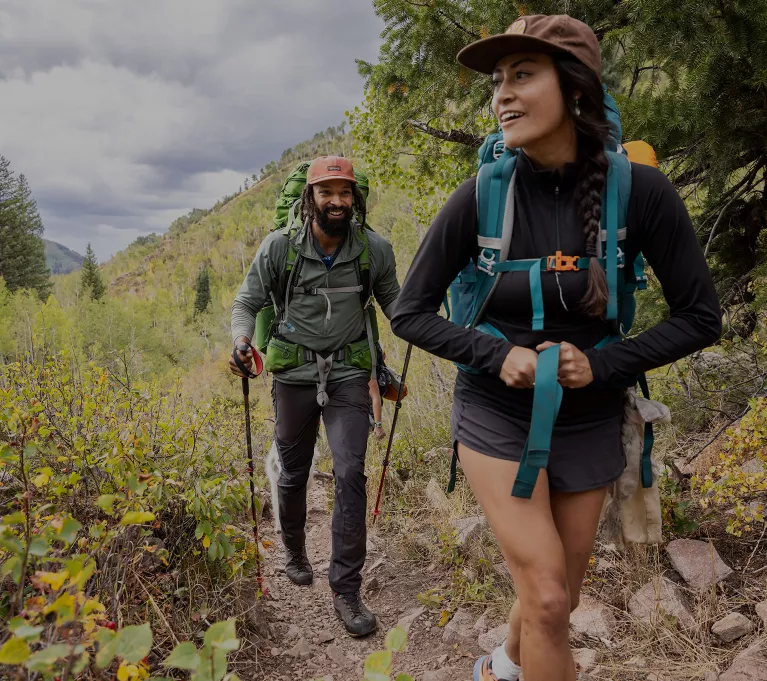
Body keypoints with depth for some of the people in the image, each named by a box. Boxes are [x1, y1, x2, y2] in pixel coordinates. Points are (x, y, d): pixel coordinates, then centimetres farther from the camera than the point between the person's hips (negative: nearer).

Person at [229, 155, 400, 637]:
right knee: (294, 474, 14)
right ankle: (295, 553, 42)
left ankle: (347, 589, 2)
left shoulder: (375, 249, -4)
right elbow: (247, 303, 0)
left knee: (351, 474, -11)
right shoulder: (279, 247, -7)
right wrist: (241, 338, -21)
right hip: (294, 375, 1)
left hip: (348, 375, 0)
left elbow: (392, 299, 10)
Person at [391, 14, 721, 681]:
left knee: (561, 595, 17)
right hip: (498, 414, -2)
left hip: (589, 421, 2)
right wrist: (498, 355, -21)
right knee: (546, 598, -8)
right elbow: (410, 313, -7)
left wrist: (604, 365, -19)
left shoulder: (641, 190, -14)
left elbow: (701, 317, -5)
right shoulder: (480, 197, -15)